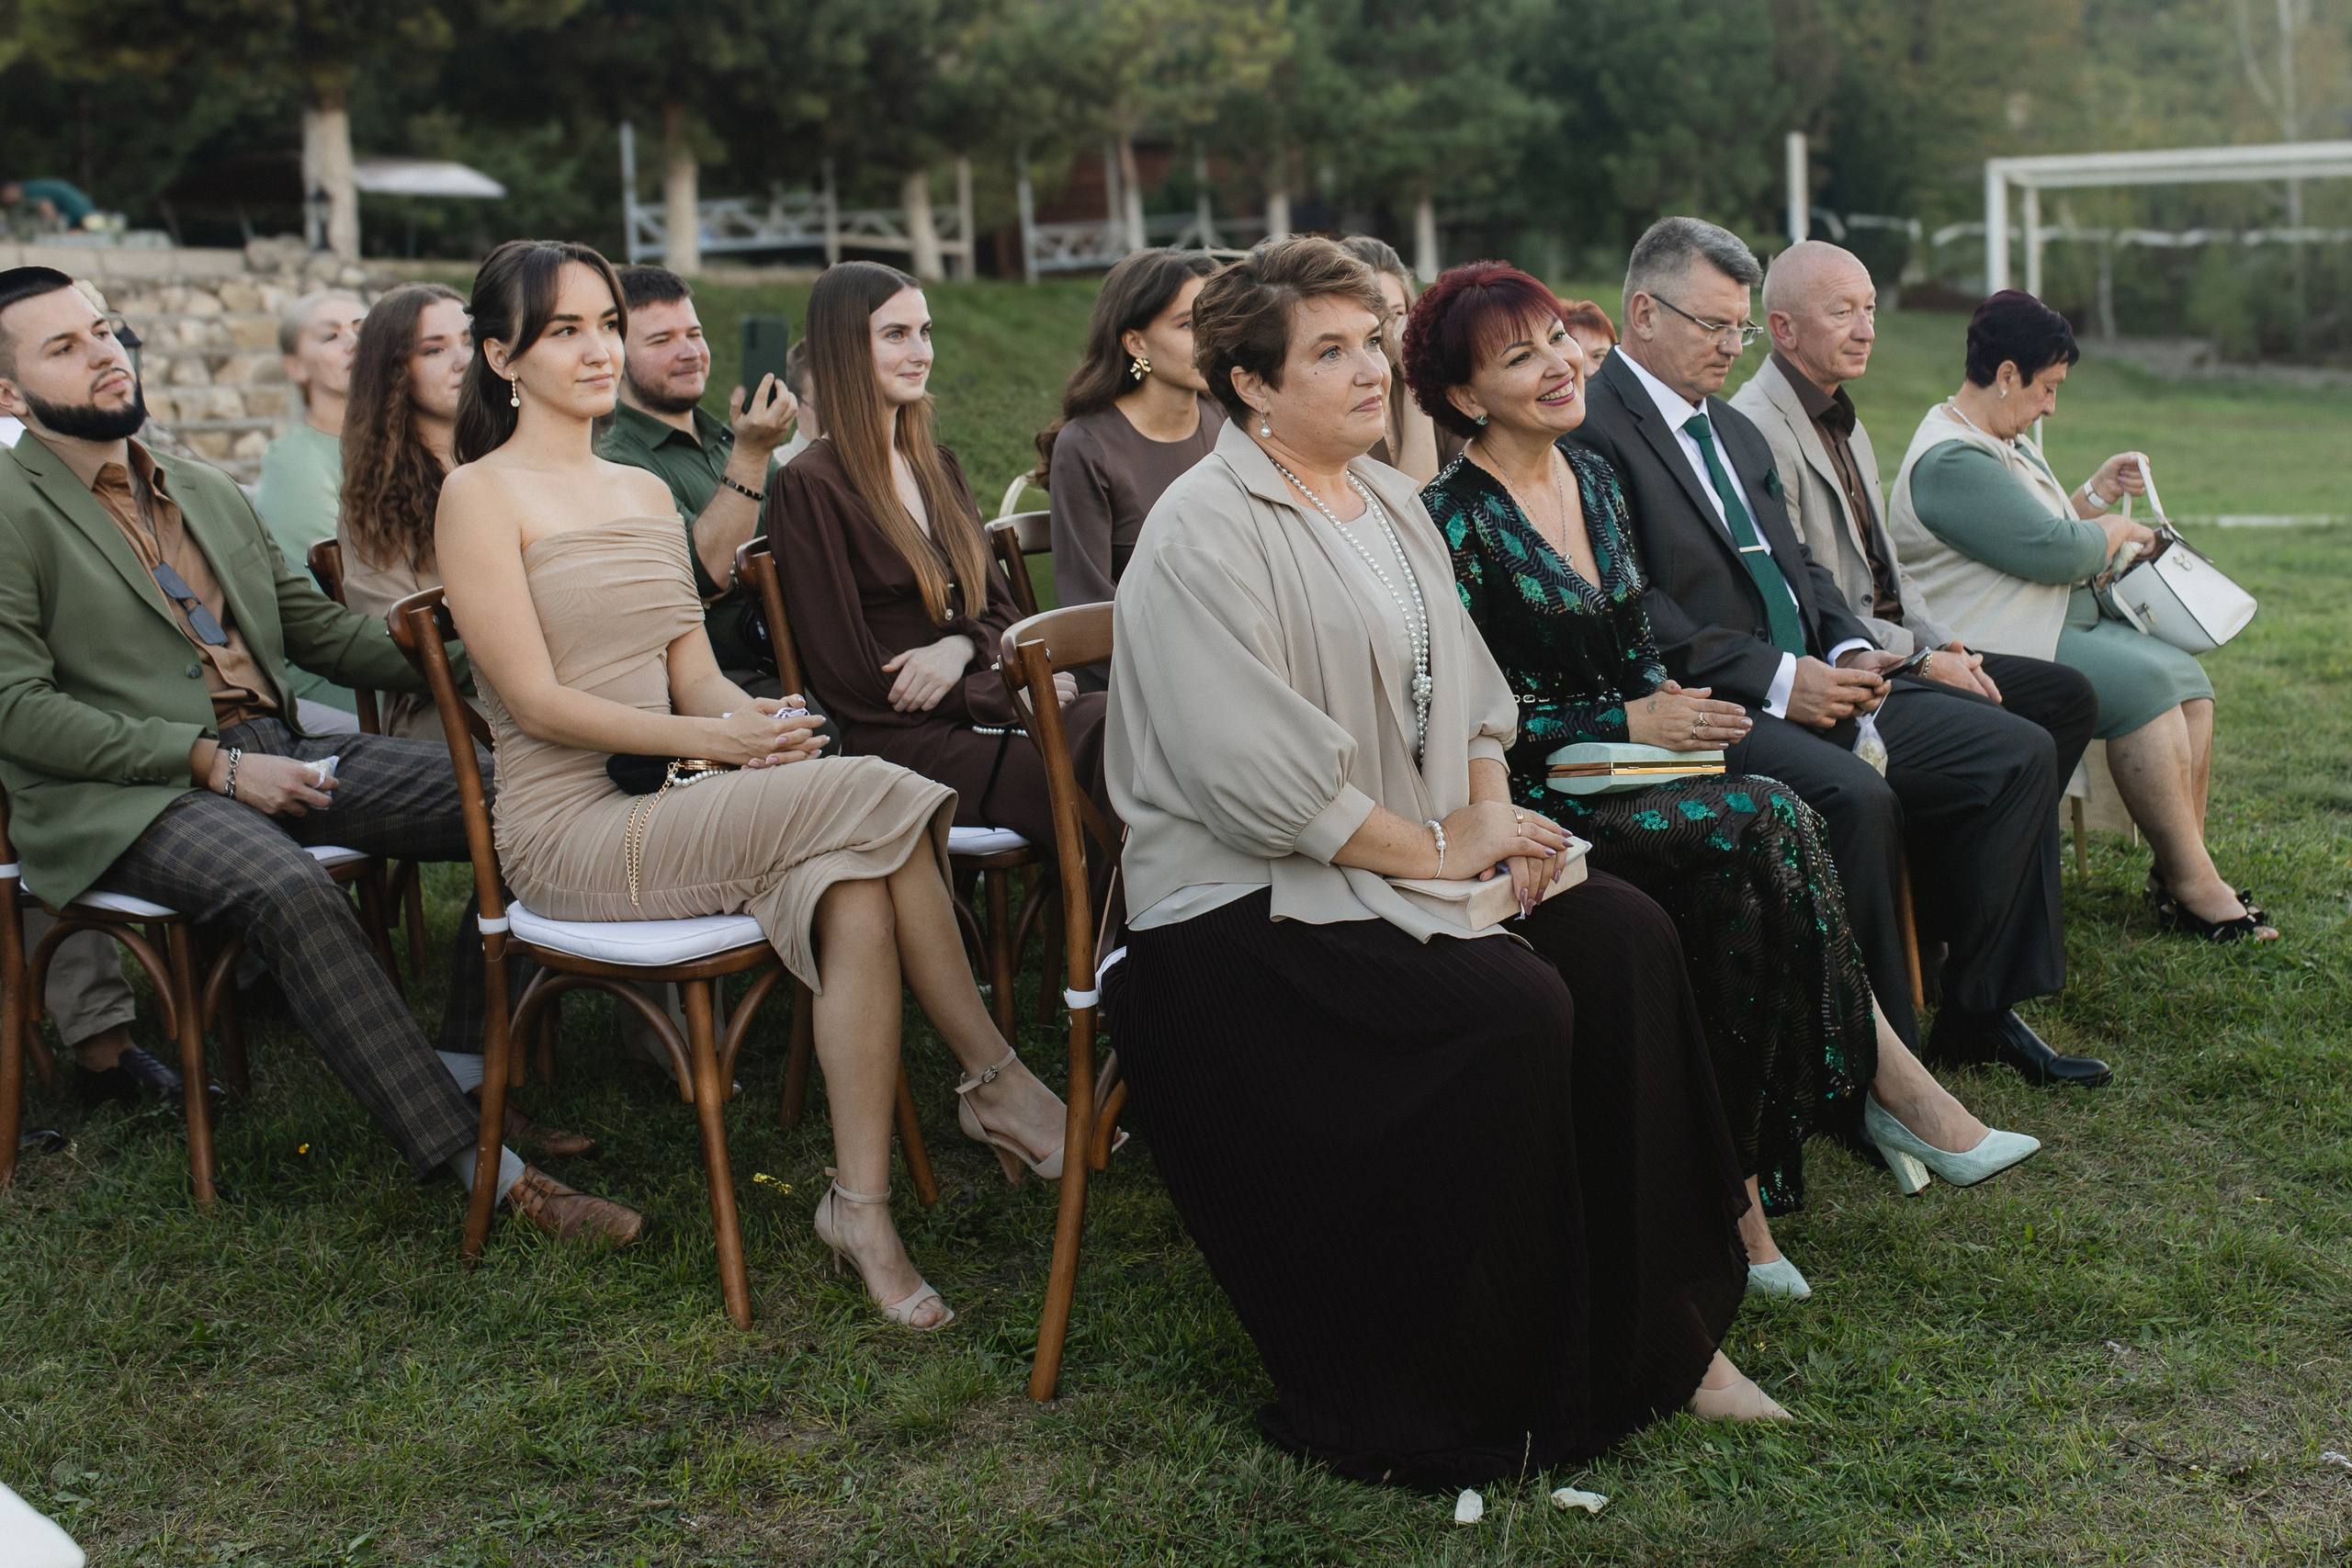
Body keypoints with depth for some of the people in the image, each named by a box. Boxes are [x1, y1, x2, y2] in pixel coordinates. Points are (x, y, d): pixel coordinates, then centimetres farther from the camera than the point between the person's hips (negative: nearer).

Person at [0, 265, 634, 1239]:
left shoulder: (209, 493, 21)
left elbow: (320, 629, 22)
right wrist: (212, 763, -16)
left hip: (276, 756, 7)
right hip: (122, 796, -7)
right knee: (291, 892, -36)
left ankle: (464, 1074, -5)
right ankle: (477, 1165, -34)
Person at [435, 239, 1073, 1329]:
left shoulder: (648, 492, 18)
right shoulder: (482, 495, -4)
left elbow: (692, 668, 11)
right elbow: (536, 700, -11)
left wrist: (755, 717, -13)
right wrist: (712, 739, -21)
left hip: (676, 805, 7)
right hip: (572, 829, -6)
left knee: (857, 890, -25)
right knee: (875, 799, -25)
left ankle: (862, 1204, -22)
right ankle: (996, 1082, -13)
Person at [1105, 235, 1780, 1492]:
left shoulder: (1391, 502, 15)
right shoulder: (1205, 532, -13)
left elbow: (1464, 685, 19)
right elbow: (1256, 770, -21)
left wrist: (1493, 812, -1)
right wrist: (1436, 850, -15)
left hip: (1415, 857, 8)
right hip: (1246, 903, -8)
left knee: (1624, 937, -14)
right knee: (1515, 1006, -27)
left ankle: (1655, 1331, -5)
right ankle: (1439, 1406, -12)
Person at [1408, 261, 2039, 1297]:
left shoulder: (1594, 480, 12)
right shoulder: (1455, 520, -11)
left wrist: (1673, 709, -2)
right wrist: (1629, 723, -15)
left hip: (1629, 775, 7)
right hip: (1529, 802, -7)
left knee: (1737, 892, -22)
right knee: (1767, 818, -24)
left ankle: (1737, 1191, -19)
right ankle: (1888, 1085, -13)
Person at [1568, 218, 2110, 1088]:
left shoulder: (1736, 430, 23)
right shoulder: (1592, 429, -8)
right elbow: (1632, 609, -17)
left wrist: (1852, 650, 2)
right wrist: (1776, 679, -18)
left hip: (1816, 680, 9)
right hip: (1714, 708, -9)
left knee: (2020, 752, -1)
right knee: (1853, 797, -34)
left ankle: (1977, 1010, 5)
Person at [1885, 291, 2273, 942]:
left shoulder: (2007, 441, 19)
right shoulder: (1951, 459, -16)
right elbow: (2054, 552, -20)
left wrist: (2096, 494, 16)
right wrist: (2118, 531, -1)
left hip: (2065, 621, 11)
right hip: (2001, 649, -10)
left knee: (2187, 678, -8)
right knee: (2144, 682, -26)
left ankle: (2176, 876, -9)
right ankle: (2194, 884, -20)